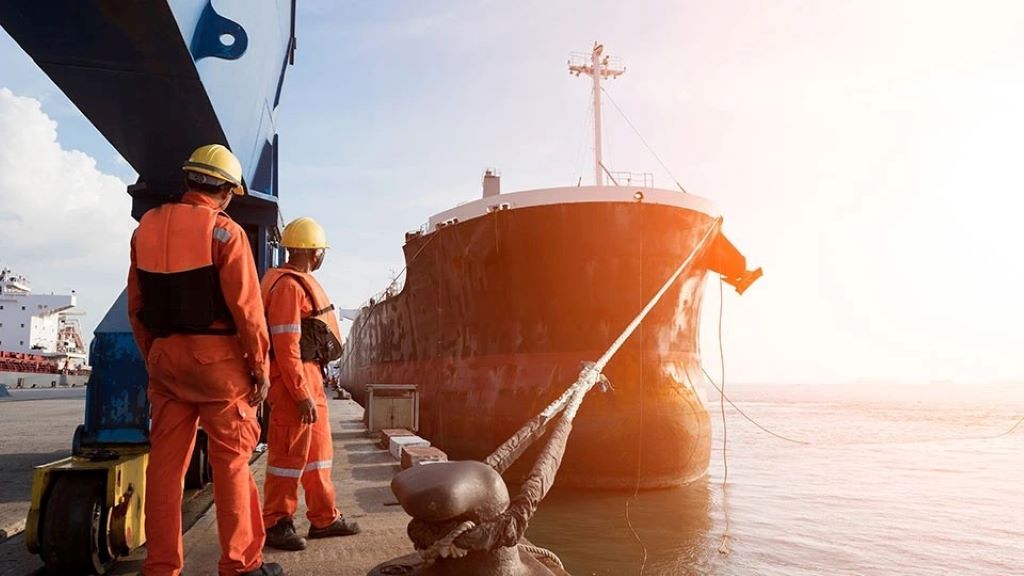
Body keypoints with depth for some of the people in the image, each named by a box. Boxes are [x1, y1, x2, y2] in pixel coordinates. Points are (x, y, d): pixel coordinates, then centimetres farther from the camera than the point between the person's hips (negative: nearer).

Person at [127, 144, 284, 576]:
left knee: (165, 460, 9)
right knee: (232, 460, 2)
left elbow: (136, 305, 12)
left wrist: (152, 358, 19)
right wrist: (260, 366, -7)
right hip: (216, 357, -5)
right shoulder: (224, 231, -9)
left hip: (165, 357, 5)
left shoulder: (147, 227, 9)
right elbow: (246, 307, -14)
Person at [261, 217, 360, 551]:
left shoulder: (301, 283, 16)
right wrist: (302, 394, -23)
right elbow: (285, 345, -22)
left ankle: (324, 518, 24)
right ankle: (275, 524, 10)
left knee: (319, 448, 15)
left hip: (310, 377, 11)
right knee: (290, 454, -2)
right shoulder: (288, 286, -16)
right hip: (294, 380, -11)